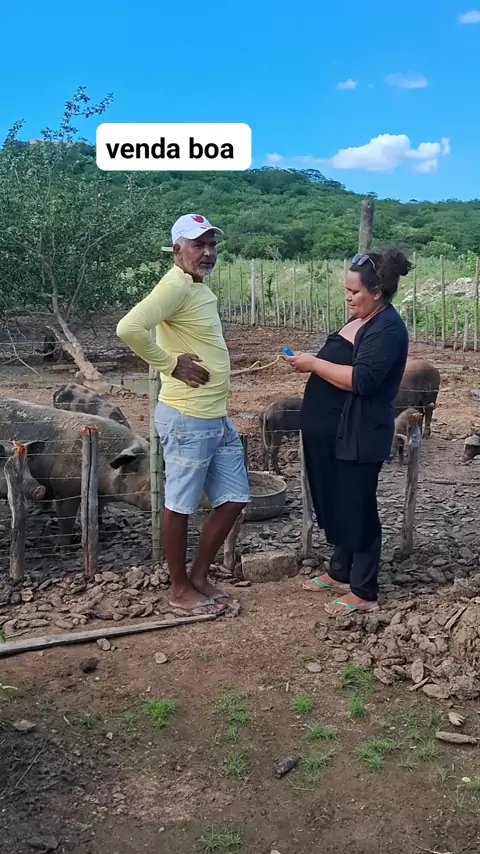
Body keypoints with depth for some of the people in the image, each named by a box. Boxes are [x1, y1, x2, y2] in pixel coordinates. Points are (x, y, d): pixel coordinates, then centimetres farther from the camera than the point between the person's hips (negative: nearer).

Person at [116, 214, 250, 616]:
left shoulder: (201, 288, 14)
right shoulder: (176, 285, -15)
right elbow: (129, 328, -30)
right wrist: (171, 364, -18)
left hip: (218, 417, 9)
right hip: (187, 419, -9)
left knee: (234, 499, 13)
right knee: (181, 505, 6)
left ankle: (199, 575, 28)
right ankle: (180, 589, 22)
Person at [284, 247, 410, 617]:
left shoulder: (388, 328, -17)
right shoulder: (361, 321, 14)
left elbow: (361, 379, -27)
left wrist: (314, 364, -20)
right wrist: (312, 362, 5)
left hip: (359, 436, -10)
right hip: (334, 432, 10)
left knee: (357, 509, 0)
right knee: (334, 504, 18)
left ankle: (364, 592, 13)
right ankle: (340, 571, 35)